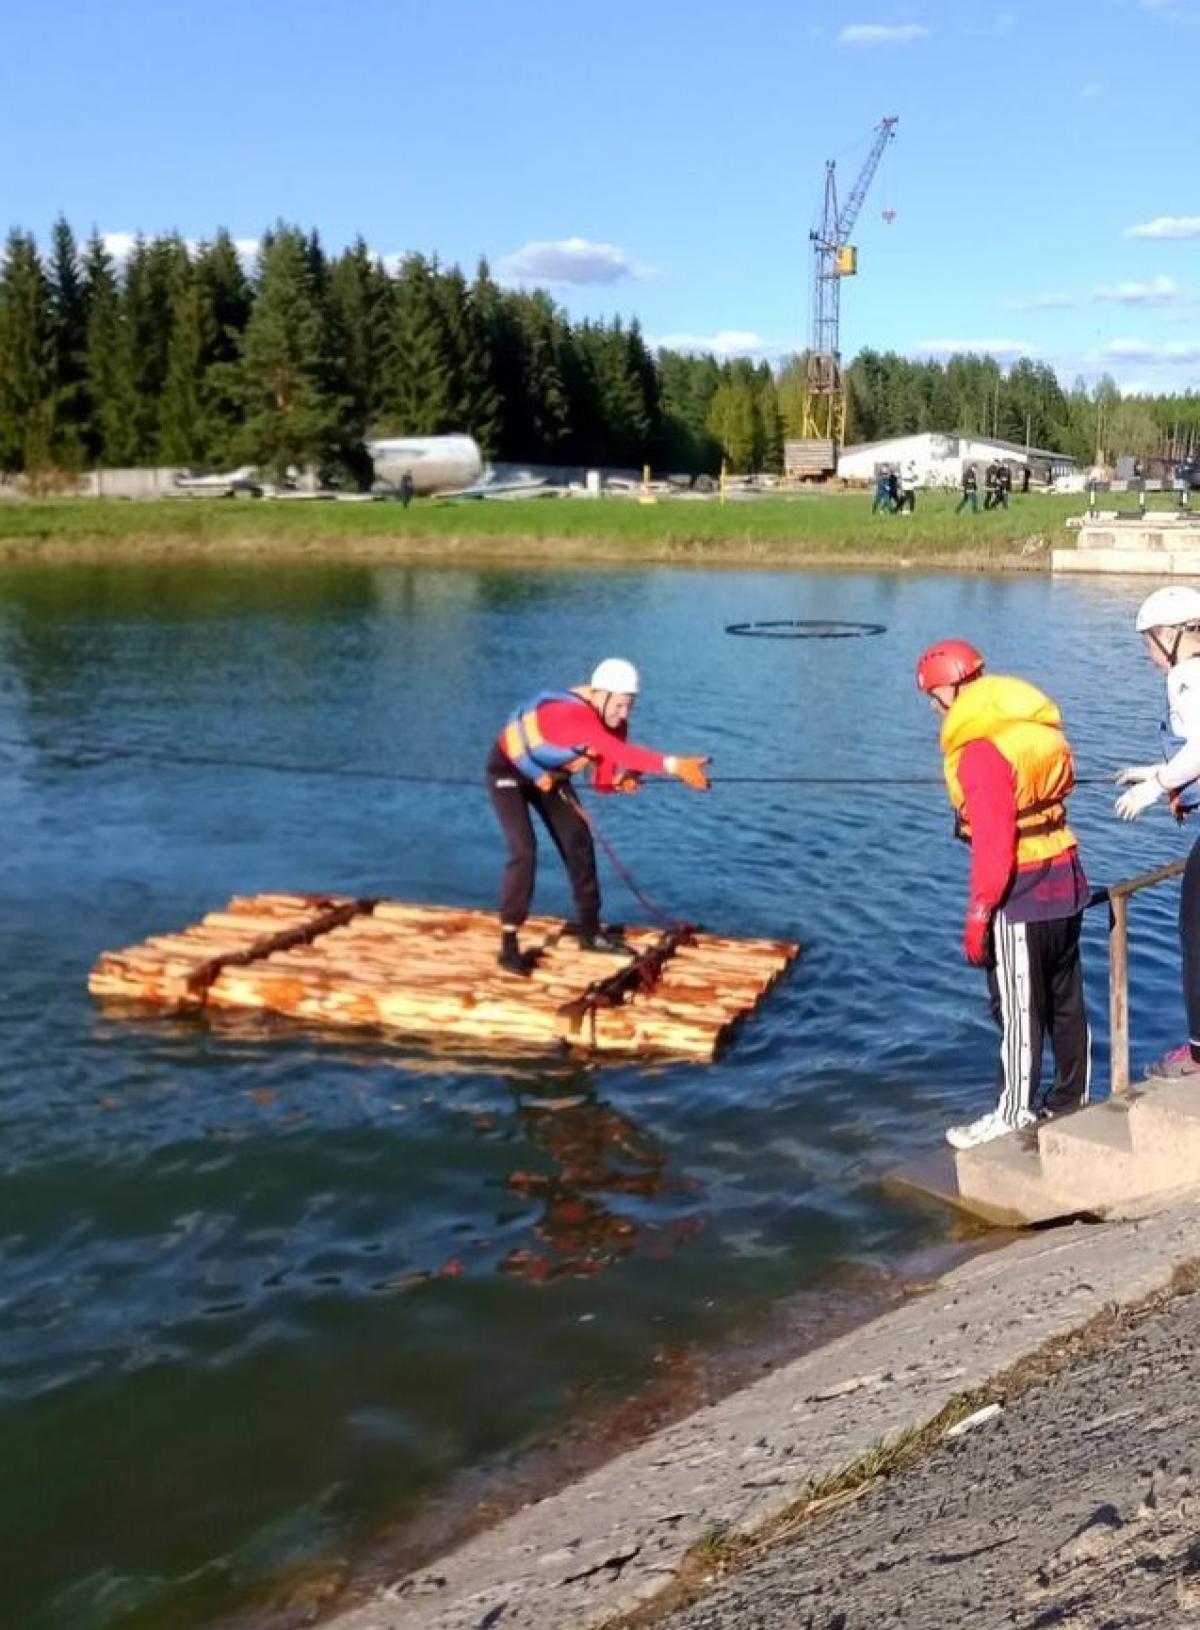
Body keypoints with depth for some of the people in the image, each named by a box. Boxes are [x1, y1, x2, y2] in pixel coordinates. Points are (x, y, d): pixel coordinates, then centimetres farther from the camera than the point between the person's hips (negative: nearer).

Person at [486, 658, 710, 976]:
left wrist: (620, 780, -31)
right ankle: (509, 944, -12)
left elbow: (602, 782, -8)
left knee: (578, 841, 5)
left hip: (548, 773, 8)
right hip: (509, 771, -8)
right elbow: (620, 751, -57)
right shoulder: (572, 714, -41)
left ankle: (590, 931, 17)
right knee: (524, 850, -20)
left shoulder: (612, 724, -15)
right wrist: (673, 764, -67)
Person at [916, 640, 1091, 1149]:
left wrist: (978, 913, -17)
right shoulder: (1036, 726, 9)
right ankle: (1072, 1102, 29)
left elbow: (994, 840, -23)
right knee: (1066, 1001, 17)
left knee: (1019, 1010, 1)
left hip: (1022, 897, -9)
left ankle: (1014, 1118, 11)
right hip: (1066, 882, 9)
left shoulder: (982, 749, -19)